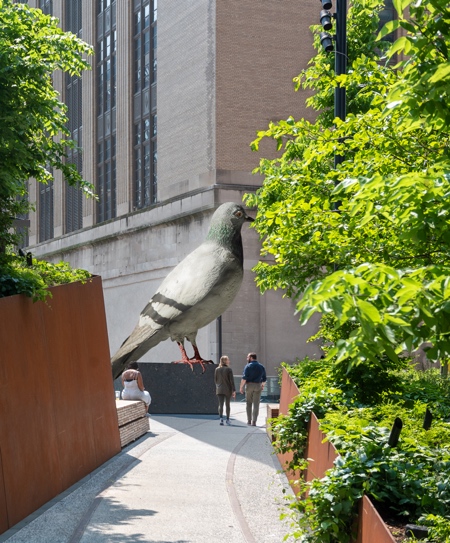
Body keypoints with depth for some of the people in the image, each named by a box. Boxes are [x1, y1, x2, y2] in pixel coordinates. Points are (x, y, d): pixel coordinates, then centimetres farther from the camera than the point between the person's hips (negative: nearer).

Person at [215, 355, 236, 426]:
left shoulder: (217, 369, 1)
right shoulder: (228, 369, -10)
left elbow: (215, 380, 8)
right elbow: (231, 380, -11)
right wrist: (234, 390, -8)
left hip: (219, 390, 2)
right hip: (228, 389, -2)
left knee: (220, 405, 0)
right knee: (227, 404, 12)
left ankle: (221, 418, -17)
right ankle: (227, 419, 20)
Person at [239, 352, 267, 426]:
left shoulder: (248, 366, -6)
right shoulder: (261, 367, 8)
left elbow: (244, 378, -13)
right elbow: (264, 379, 12)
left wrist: (241, 387, -8)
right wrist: (263, 385, 30)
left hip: (249, 385, -2)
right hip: (258, 386, 2)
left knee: (249, 404, 12)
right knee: (256, 404, 1)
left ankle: (249, 420, 15)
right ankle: (254, 422, -5)